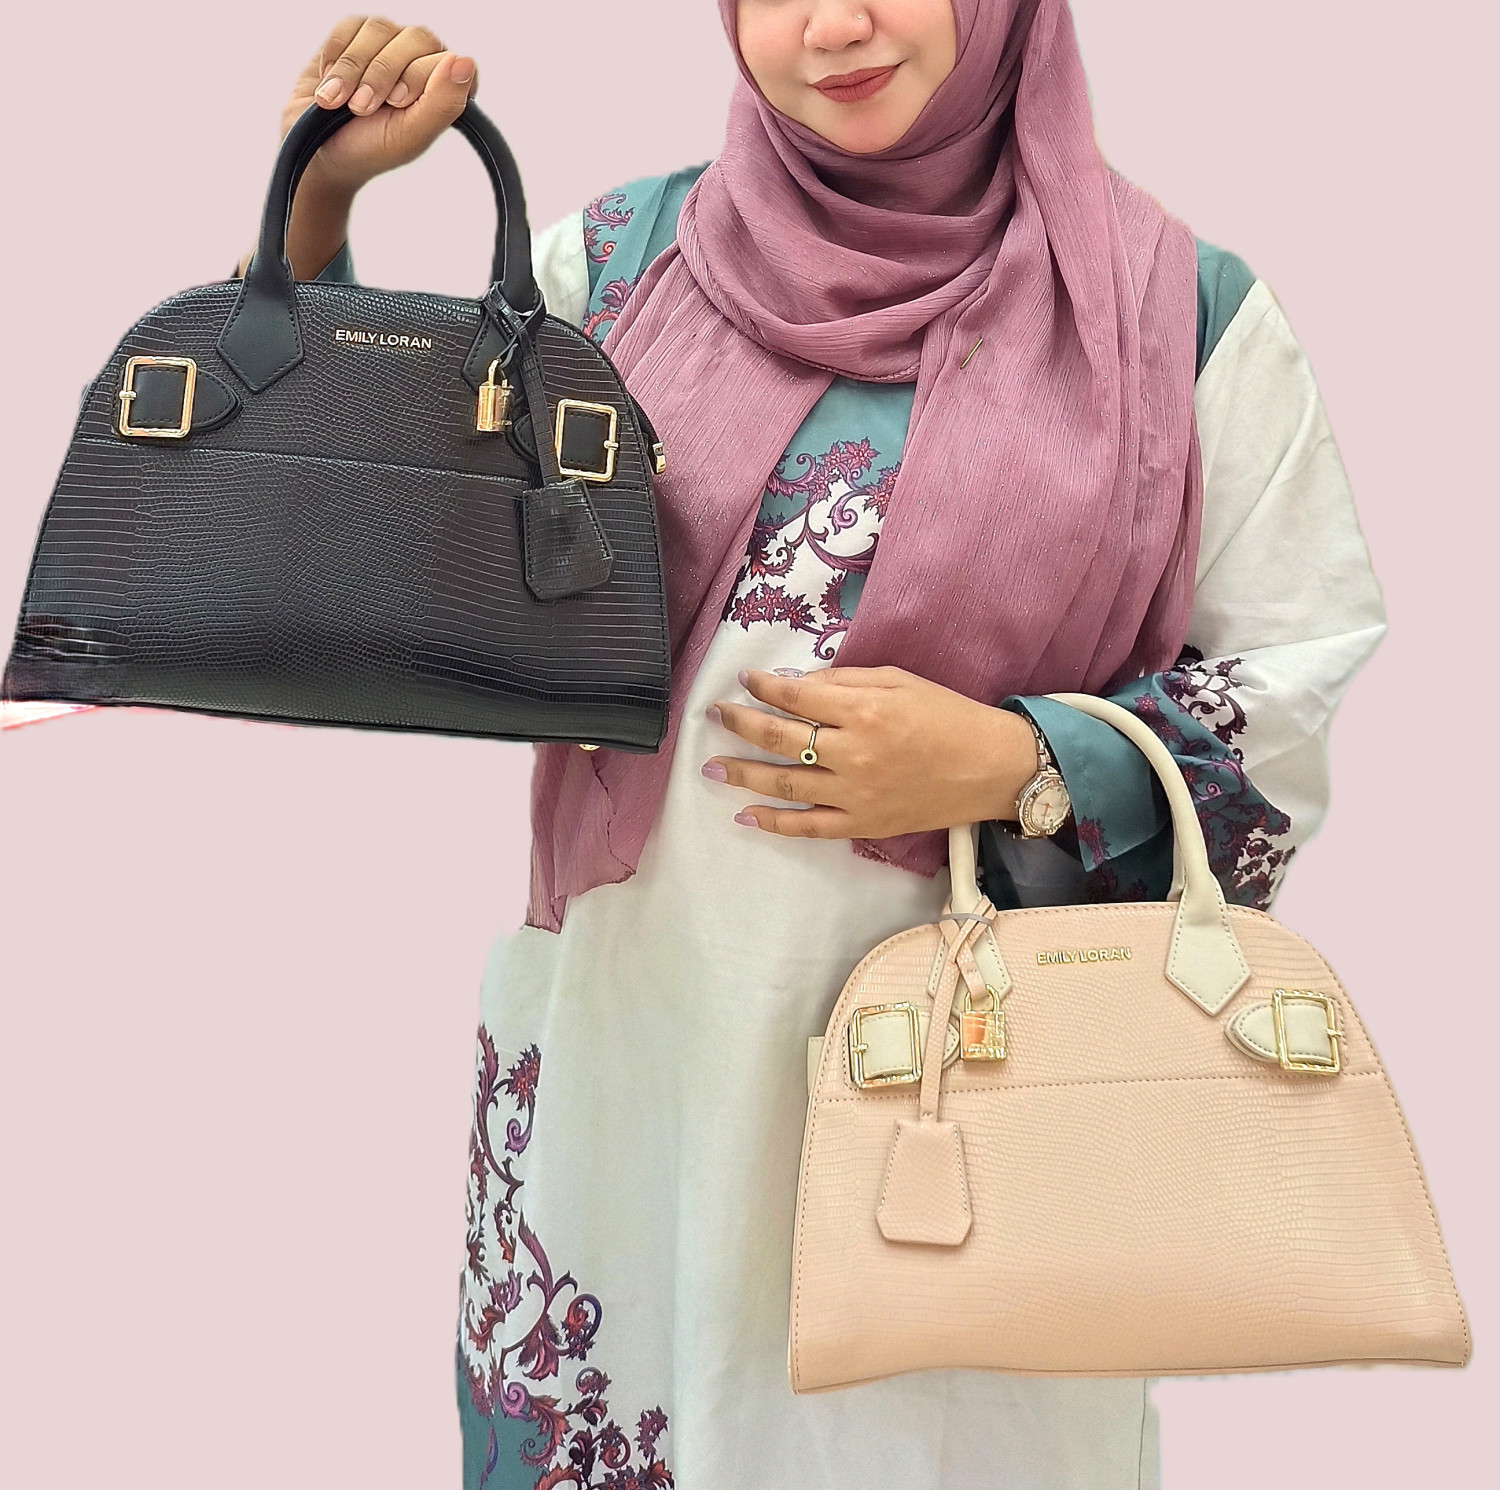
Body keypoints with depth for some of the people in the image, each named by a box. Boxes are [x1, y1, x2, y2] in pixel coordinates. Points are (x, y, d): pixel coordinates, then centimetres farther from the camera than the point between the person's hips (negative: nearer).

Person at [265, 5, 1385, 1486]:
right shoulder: (619, 255, 3)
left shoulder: (1186, 312, -2)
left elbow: (1294, 691, 0)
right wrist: (316, 198, -1)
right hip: (633, 1021, 2)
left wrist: (1014, 768, -15)